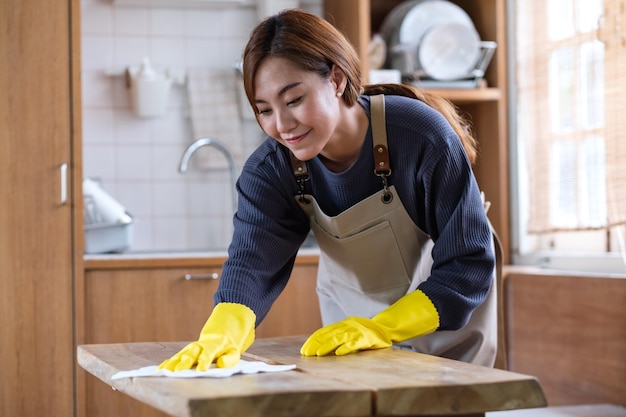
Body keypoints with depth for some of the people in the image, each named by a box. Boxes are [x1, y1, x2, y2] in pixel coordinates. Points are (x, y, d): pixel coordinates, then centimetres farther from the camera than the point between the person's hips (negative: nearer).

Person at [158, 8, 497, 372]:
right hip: (351, 322, 3)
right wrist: (222, 333, -54)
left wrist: (382, 328, -39)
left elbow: (470, 263, -28)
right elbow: (252, 260, -33)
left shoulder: (424, 138, -30)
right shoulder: (270, 169, -19)